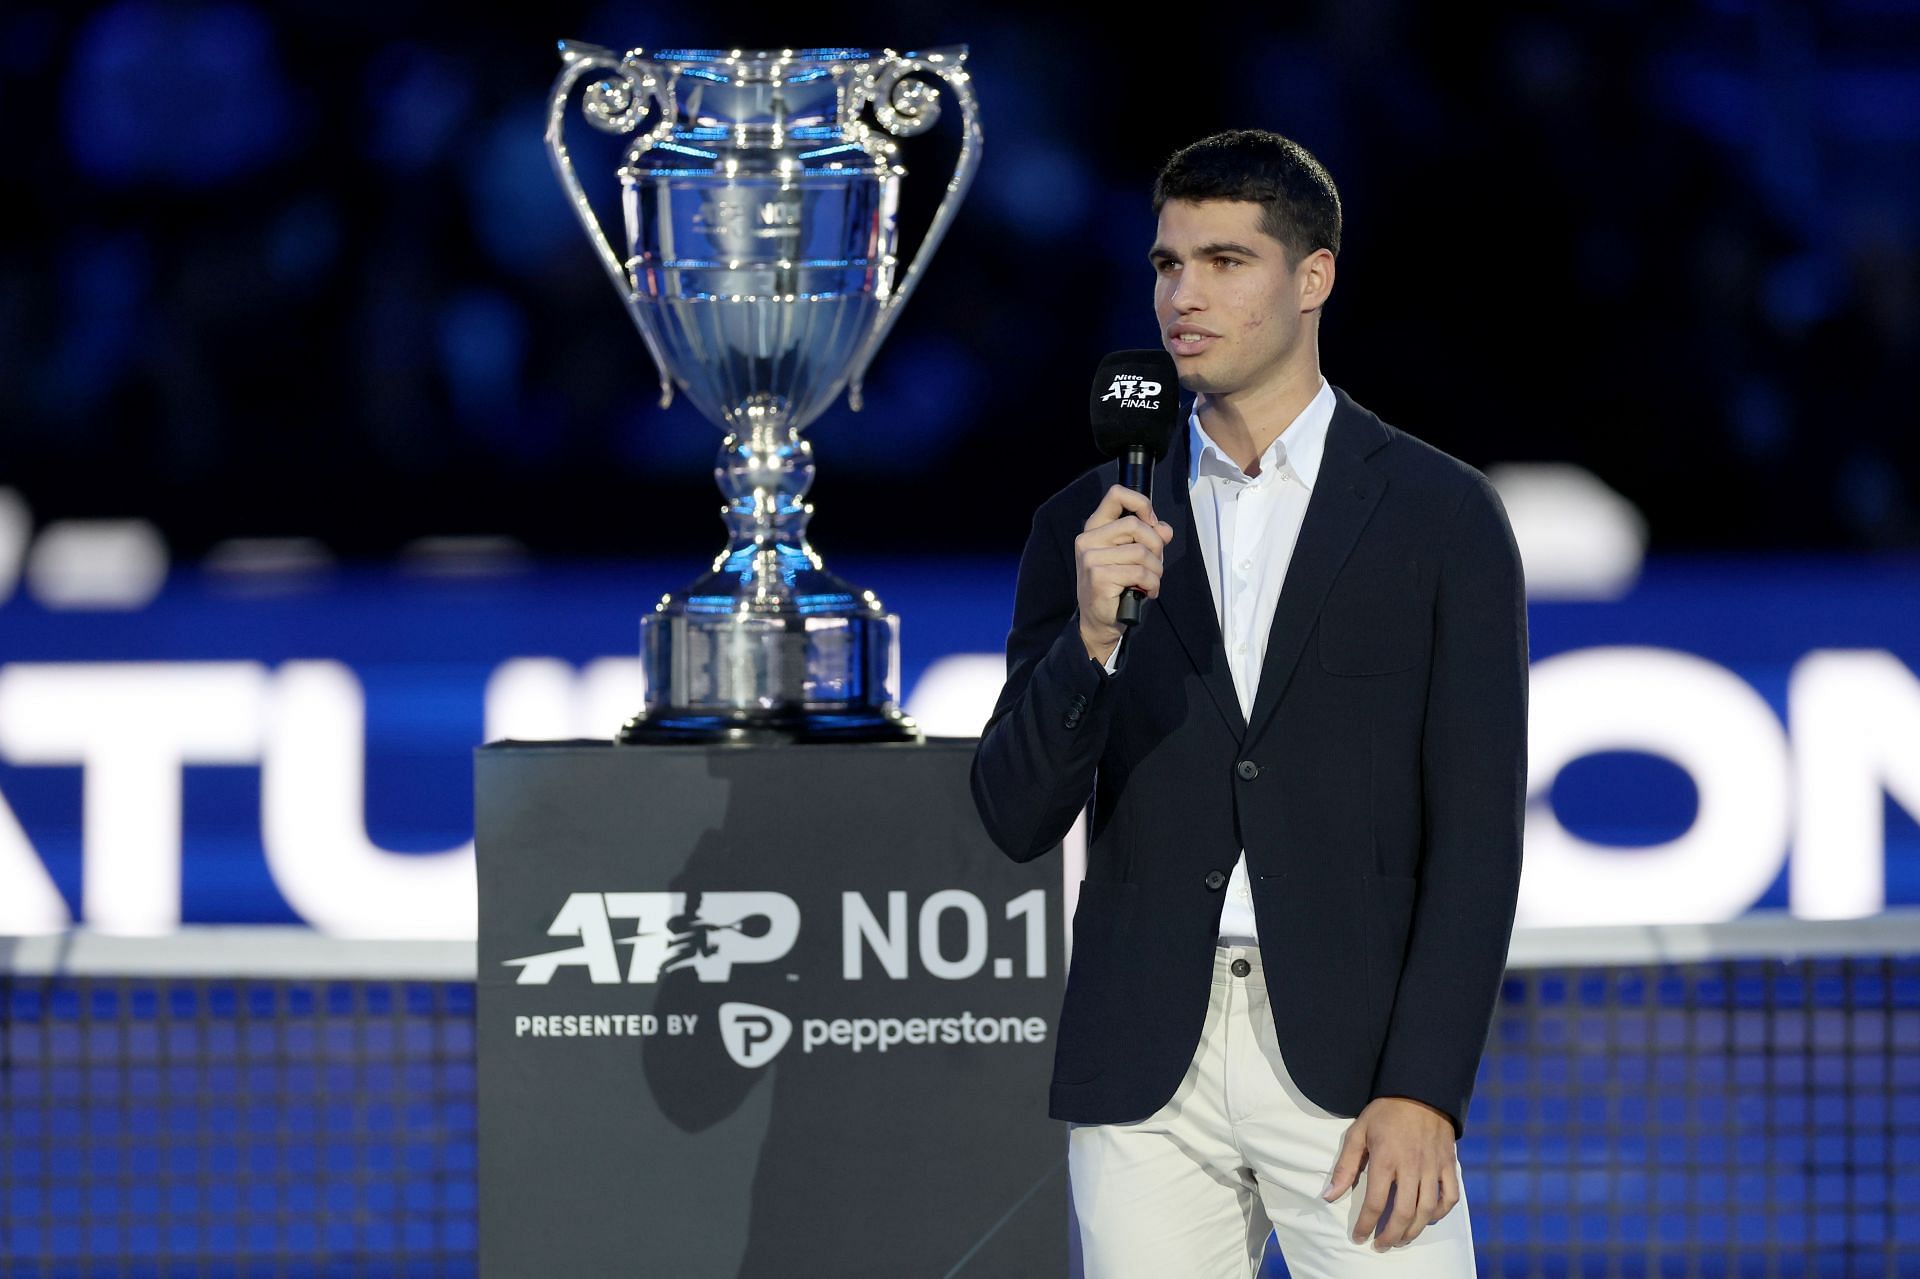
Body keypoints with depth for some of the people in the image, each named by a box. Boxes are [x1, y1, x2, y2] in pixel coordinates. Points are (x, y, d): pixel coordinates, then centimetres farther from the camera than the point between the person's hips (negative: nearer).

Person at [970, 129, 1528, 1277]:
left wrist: (1425, 1094, -10)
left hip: (1351, 1055, -2)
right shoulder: (1090, 526, 10)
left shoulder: (1443, 516, 3)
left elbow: (1476, 829, -1)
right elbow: (1018, 820, 6)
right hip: (1145, 1069, 2)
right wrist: (1093, 636, -12)